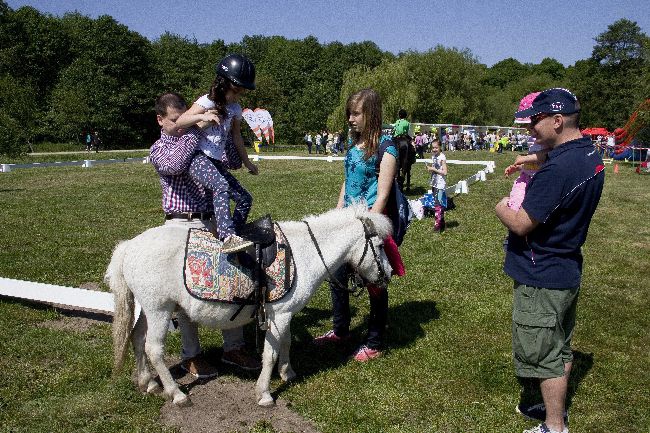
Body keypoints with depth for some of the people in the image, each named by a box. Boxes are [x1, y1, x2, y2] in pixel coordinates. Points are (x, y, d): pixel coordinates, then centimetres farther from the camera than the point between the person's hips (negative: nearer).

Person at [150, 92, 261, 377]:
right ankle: (191, 356, 17)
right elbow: (175, 165, -24)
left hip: (212, 223, 5)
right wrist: (196, 129, -20)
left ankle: (233, 348, 20)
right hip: (183, 226, -5)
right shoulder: (159, 150, 0)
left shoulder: (200, 141, 14)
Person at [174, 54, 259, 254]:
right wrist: (202, 116, -32)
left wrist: (247, 162, 33)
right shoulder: (207, 101, -6)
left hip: (216, 162, 8)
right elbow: (179, 123, -14)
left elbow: (236, 136, 26)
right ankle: (228, 237, -45)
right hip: (198, 158, -8)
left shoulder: (235, 109, 14)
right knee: (221, 186, -35)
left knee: (245, 199, 2)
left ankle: (231, 235, 16)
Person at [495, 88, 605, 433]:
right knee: (559, 349, 22)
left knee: (543, 355, 6)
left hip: (541, 279, -10)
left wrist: (502, 209, -4)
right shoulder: (591, 157, 3)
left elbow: (521, 224, -25)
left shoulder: (557, 169, -29)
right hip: (568, 271, 10)